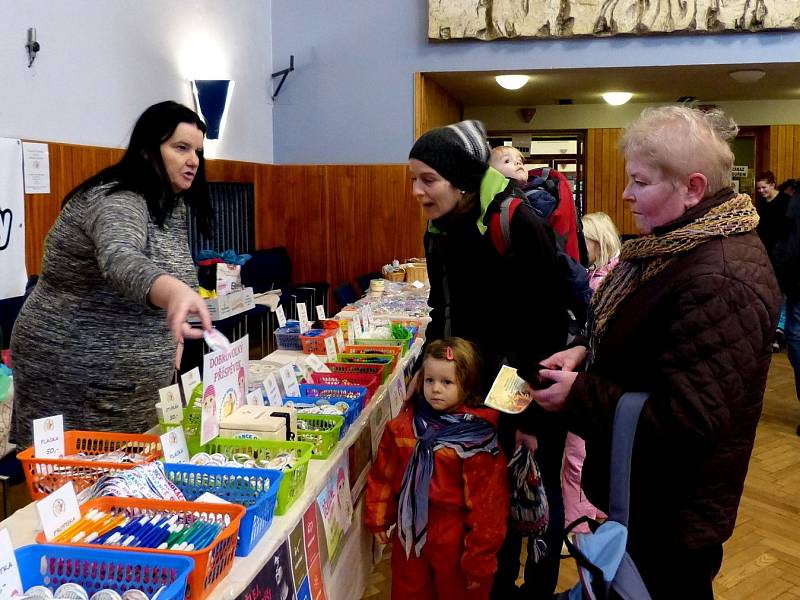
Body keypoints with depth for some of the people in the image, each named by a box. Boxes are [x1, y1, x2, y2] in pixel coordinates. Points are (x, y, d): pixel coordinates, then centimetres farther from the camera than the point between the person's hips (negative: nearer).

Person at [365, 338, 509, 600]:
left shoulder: (478, 438, -19)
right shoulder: (404, 425, -5)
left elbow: (486, 501, -16)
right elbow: (383, 474, 5)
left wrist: (479, 558, -12)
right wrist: (378, 518, 9)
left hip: (455, 539, -4)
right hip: (410, 533, 4)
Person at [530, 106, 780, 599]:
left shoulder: (723, 281, -30)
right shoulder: (681, 244, 2)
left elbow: (688, 417, -31)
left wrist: (578, 395, -25)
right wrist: (587, 352, -4)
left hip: (674, 508, -9)